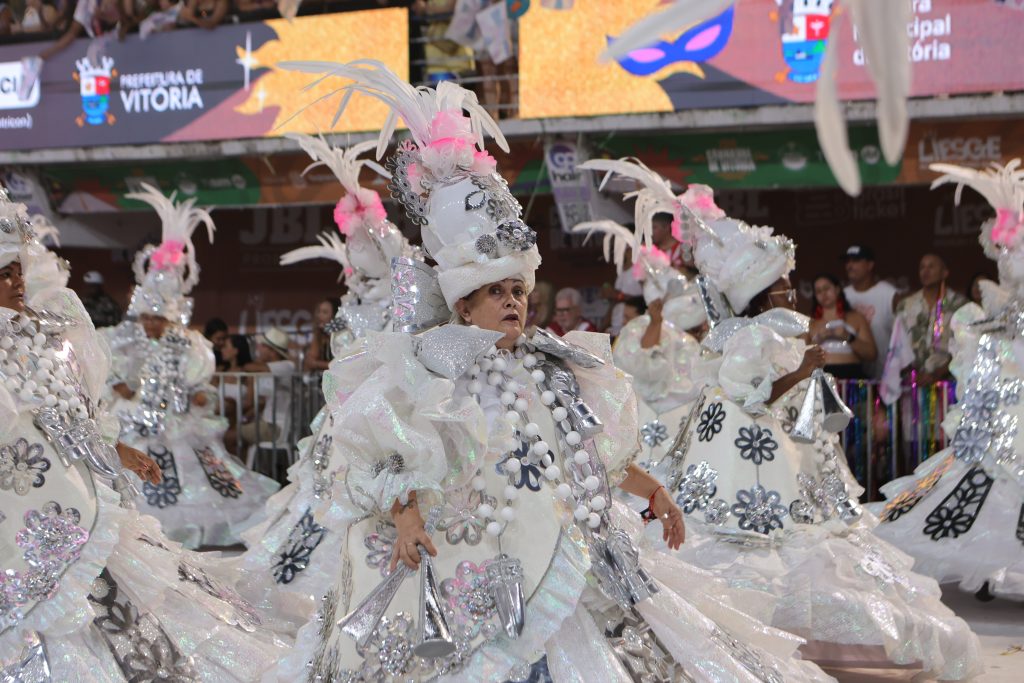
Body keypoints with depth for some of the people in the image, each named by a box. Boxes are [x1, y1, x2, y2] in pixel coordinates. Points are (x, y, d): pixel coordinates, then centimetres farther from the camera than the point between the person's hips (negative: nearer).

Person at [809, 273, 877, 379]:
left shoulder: (856, 318, 15)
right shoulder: (810, 323, 15)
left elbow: (872, 355, 7)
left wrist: (849, 338, -4)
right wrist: (818, 340, -5)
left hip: (851, 375, 0)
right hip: (821, 376, 0)